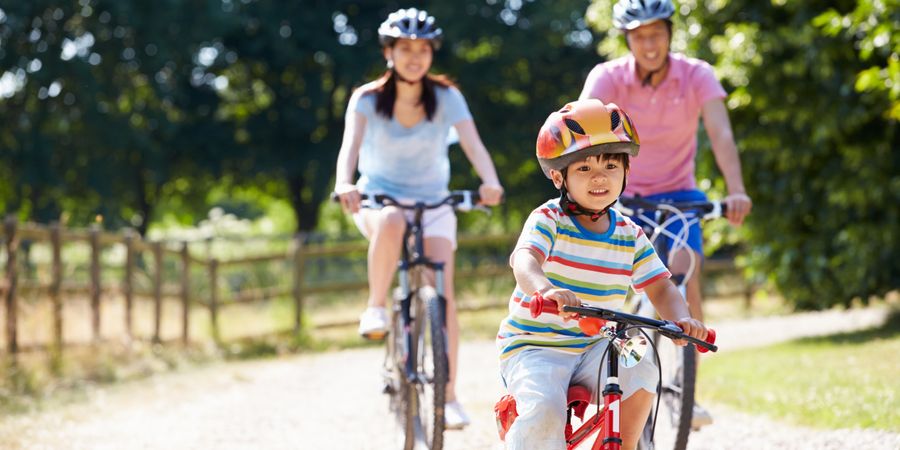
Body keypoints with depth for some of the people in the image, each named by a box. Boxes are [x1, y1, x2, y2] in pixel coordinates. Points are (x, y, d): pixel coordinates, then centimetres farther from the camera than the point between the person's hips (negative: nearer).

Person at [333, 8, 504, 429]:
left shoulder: (445, 96, -9)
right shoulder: (368, 99, -10)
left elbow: (472, 143, -22)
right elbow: (350, 144, -25)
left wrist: (490, 182, -43)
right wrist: (345, 183, -47)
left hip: (433, 204, 1)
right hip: (379, 198, -1)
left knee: (442, 294, -15)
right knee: (392, 222, -39)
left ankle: (448, 398, -9)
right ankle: (375, 308, -21)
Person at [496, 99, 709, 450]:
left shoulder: (630, 236, 5)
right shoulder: (549, 220, -11)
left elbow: (660, 288, 4)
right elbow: (524, 259, -30)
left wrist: (680, 319, -20)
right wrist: (545, 289, -54)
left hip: (593, 347, 4)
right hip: (533, 345, -4)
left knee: (640, 374, -23)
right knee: (544, 412, -30)